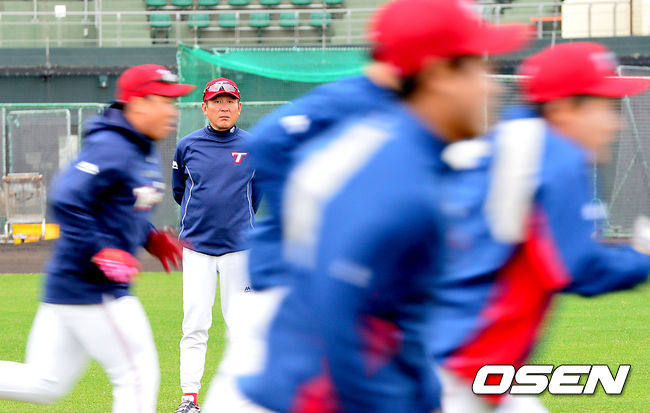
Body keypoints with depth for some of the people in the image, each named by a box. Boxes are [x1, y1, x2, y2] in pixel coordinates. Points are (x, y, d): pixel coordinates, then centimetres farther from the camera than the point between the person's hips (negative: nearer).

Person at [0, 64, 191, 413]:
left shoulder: (143, 151, 14)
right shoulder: (109, 148, -17)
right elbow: (66, 200, -26)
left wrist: (151, 239, 12)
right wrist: (102, 252, -26)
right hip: (91, 288, -10)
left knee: (44, 384, 11)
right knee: (138, 374, -4)